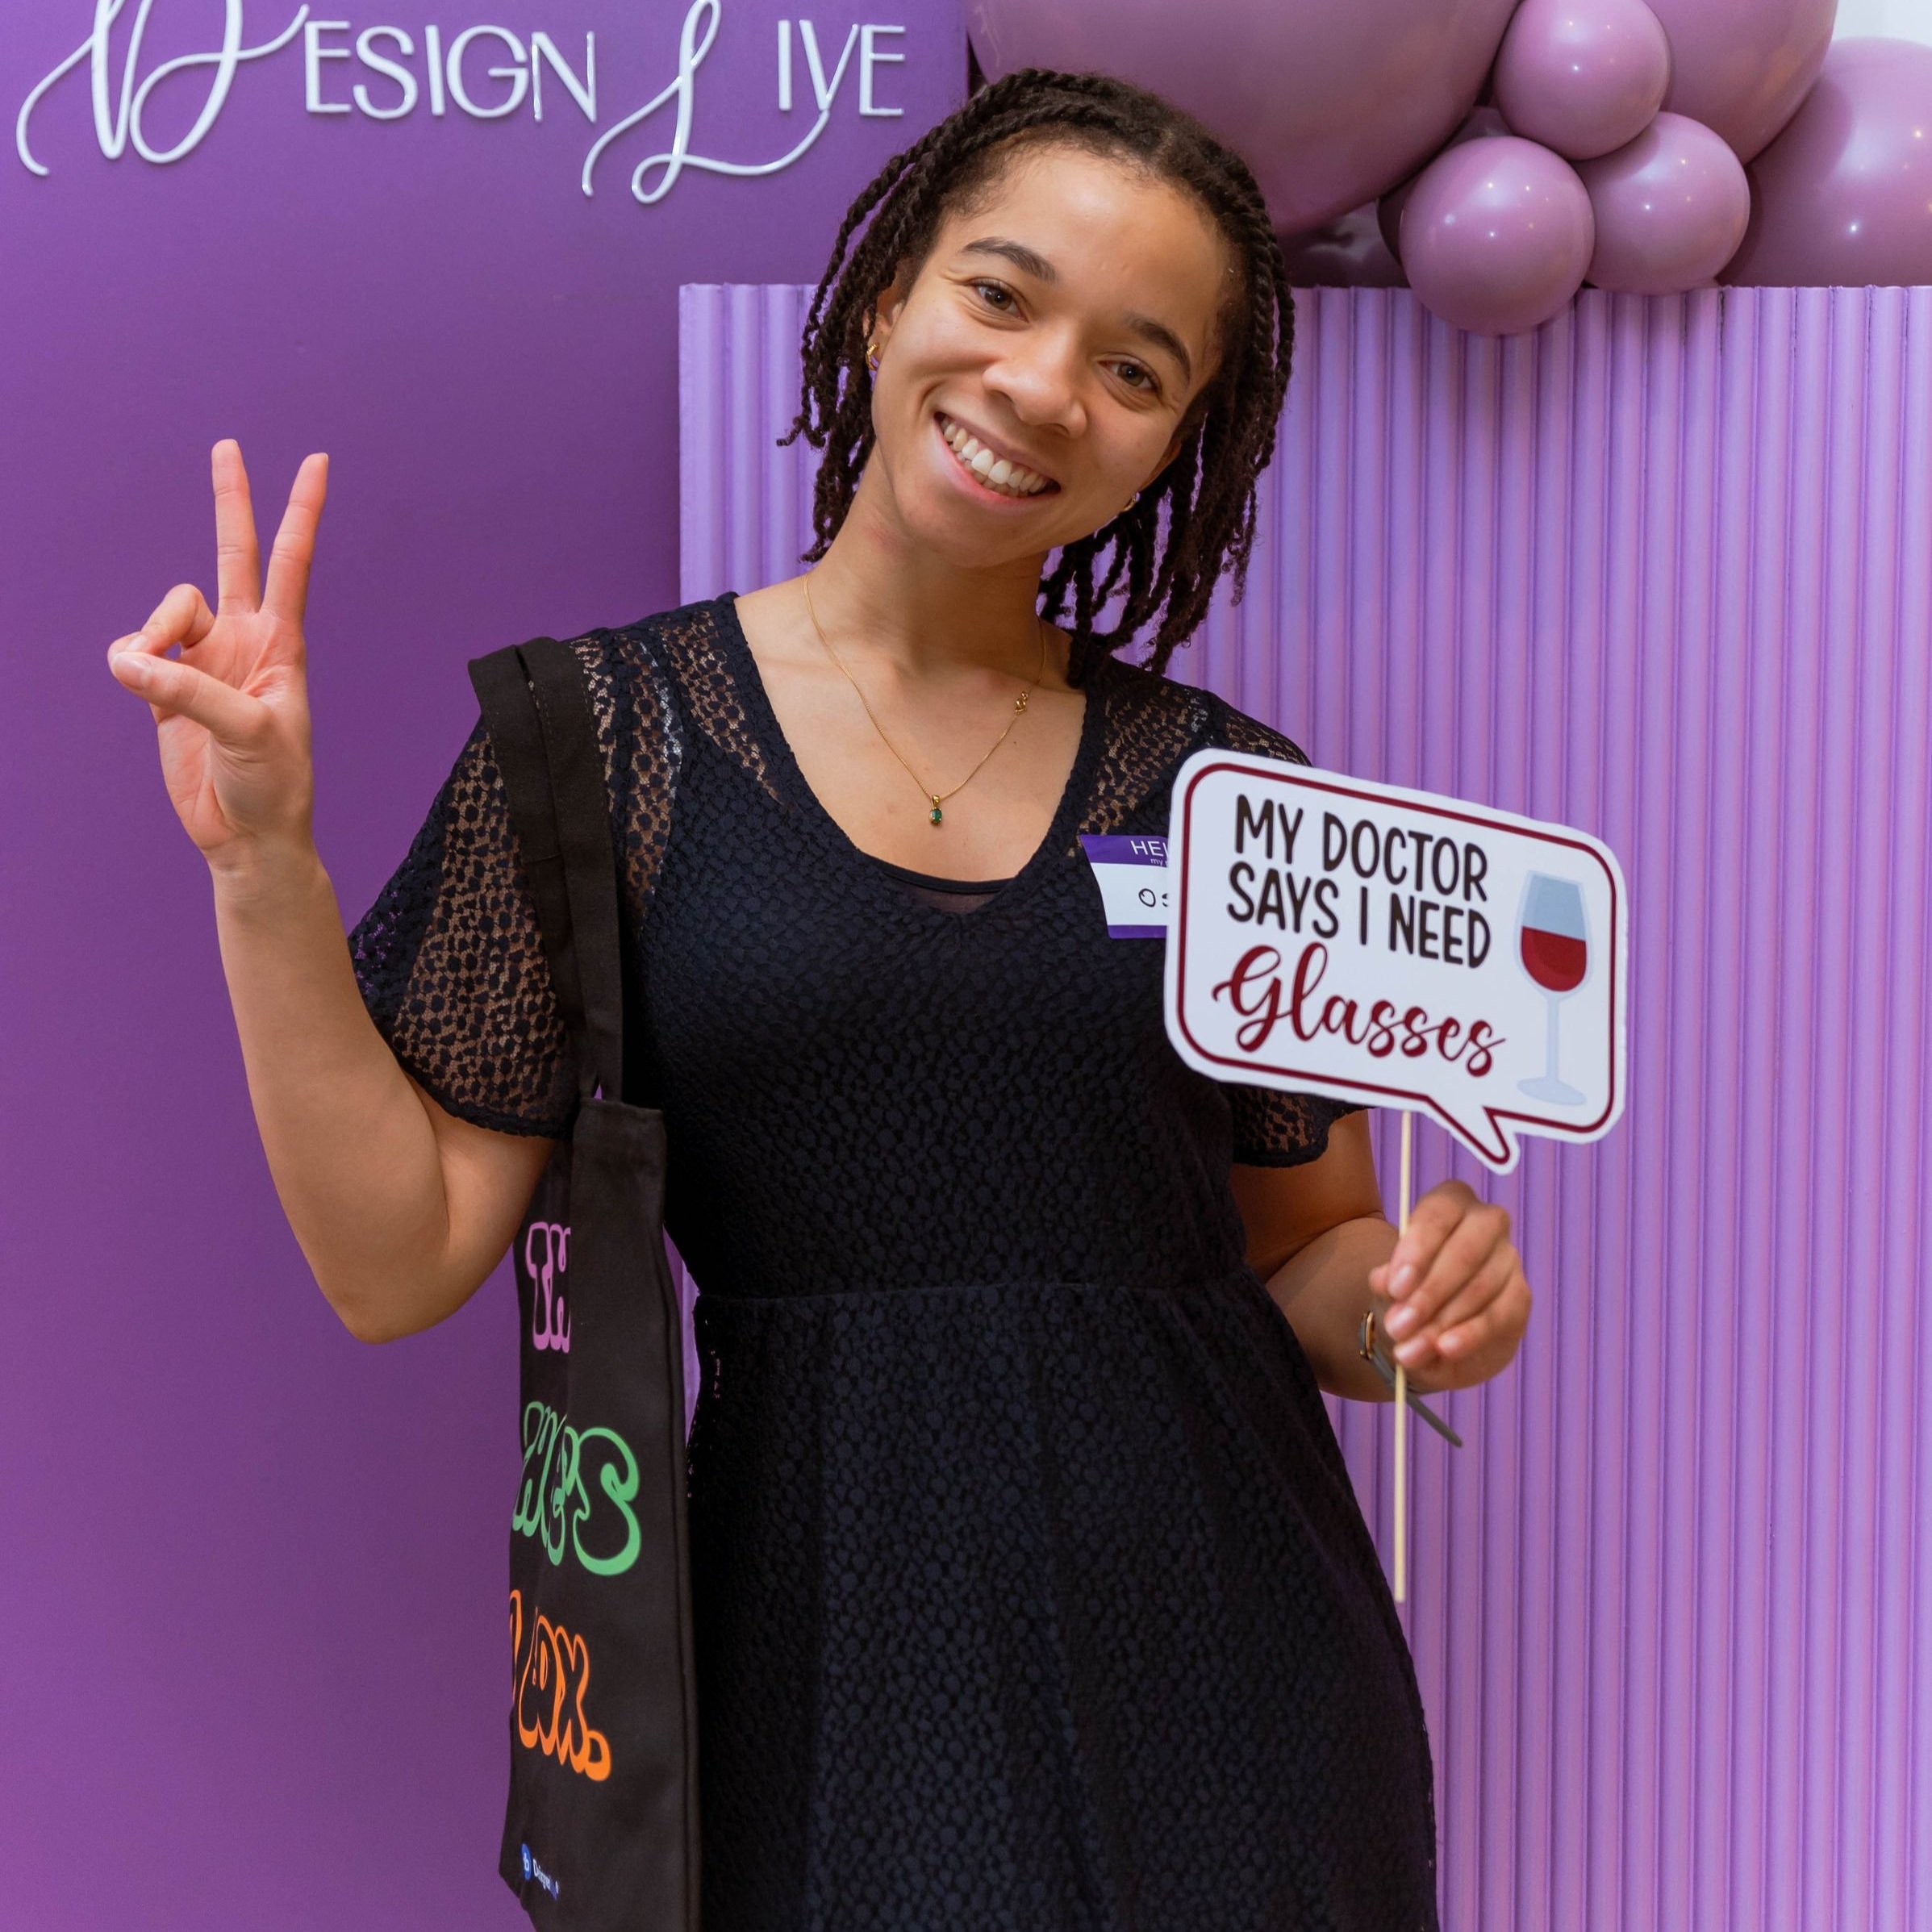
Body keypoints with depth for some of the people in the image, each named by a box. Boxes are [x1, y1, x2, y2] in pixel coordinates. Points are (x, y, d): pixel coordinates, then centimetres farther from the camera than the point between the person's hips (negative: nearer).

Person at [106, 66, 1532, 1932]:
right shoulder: (604, 727, -3)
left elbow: (1307, 1260, 11)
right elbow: (395, 1260, -6)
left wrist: (1419, 1300, -10)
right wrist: (262, 865, -15)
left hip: (1218, 1643, 3)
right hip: (830, 1649, -2)